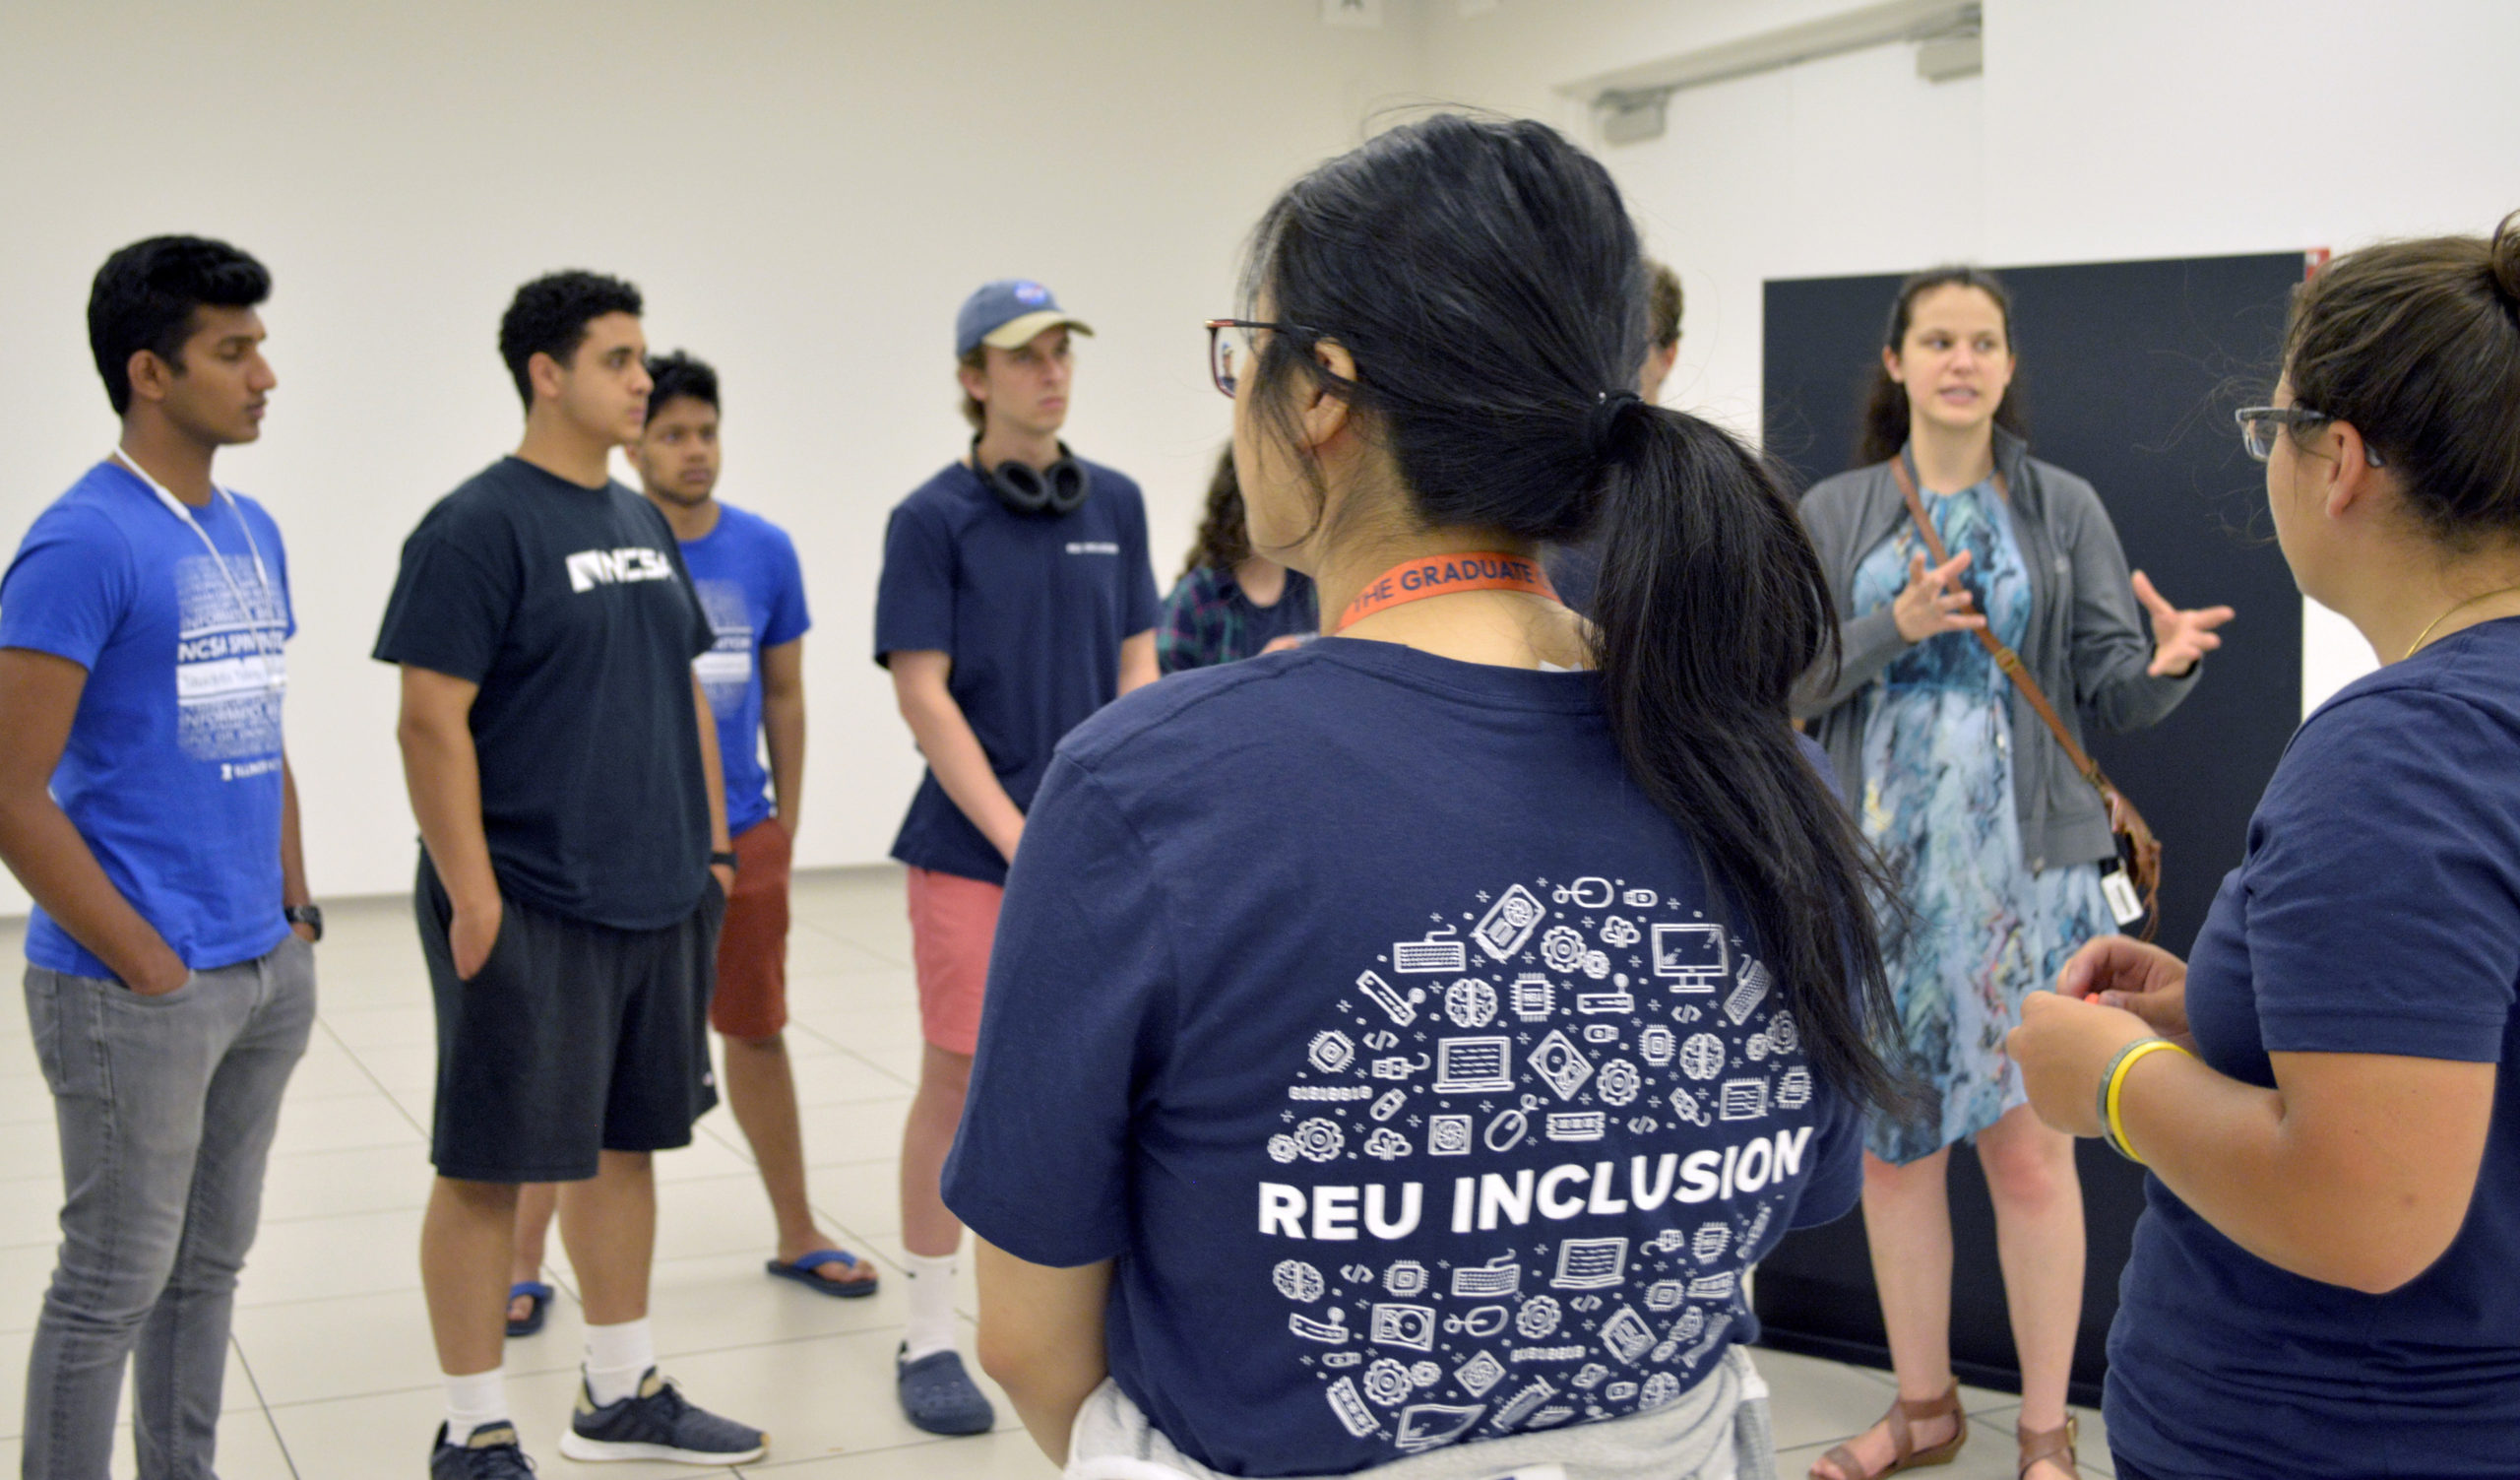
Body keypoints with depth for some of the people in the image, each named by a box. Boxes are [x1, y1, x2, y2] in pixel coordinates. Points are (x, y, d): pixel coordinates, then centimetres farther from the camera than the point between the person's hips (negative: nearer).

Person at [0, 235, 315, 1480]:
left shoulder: (252, 533, 10)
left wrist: (298, 921, 12)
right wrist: (147, 965, -14)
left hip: (267, 976, 7)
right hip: (136, 991, -7)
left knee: (209, 1264, 17)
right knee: (115, 1283, 3)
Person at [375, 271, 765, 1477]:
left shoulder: (643, 524, 13)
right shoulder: (477, 526, -11)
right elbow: (431, 721, -15)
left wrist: (711, 844, 15)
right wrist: (472, 893, -17)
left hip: (661, 903, 8)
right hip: (529, 912, -8)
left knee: (625, 1143, 15)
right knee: (489, 1164, 2)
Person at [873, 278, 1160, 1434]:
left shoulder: (1115, 504, 7)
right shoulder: (932, 519, -5)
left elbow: (1137, 666, 10)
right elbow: (923, 697, -8)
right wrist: (1019, 838, -13)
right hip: (973, 848, -4)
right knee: (958, 1081, 0)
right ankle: (928, 1335, 12)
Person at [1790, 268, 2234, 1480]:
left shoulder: (2063, 510, 4)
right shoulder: (1835, 513, 5)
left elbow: (2109, 690, 0)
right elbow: (1788, 685, -1)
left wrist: (2165, 664, -21)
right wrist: (1895, 628, -16)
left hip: (2025, 871, -1)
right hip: (1878, 868, 2)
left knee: (2029, 1149, -1)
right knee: (1893, 1145, 9)